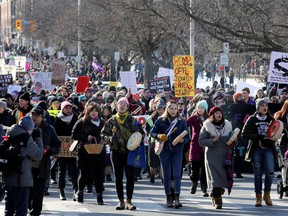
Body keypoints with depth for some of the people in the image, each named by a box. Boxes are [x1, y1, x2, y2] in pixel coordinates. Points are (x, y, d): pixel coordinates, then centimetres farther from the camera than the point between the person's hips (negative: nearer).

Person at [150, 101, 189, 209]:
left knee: (177, 175, -10)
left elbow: (187, 136, 4)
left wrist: (183, 140, -18)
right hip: (164, 150, 1)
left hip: (177, 150, 0)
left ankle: (177, 198, -13)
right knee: (166, 175, 7)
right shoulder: (161, 120, 1)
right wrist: (158, 136, -15)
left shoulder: (182, 122, 3)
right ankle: (169, 198, 16)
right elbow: (152, 132, 5)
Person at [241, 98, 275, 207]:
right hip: (256, 149, -1)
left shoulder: (271, 119, 9)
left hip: (268, 149, 2)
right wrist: (257, 136, -15)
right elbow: (244, 134, -3)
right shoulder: (252, 119, 1)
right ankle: (258, 198, 11)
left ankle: (267, 194, 6)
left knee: (270, 171, -14)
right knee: (258, 174, 2)